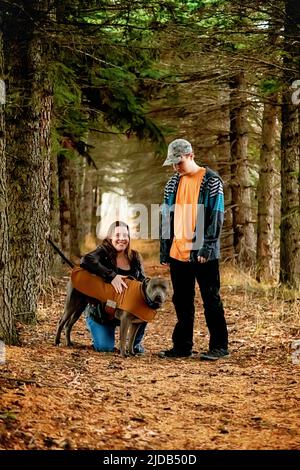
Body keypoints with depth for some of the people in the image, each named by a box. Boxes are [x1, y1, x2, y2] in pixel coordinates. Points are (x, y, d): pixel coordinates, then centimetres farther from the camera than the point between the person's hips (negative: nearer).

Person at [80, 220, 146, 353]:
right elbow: (86, 261, -32)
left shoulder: (134, 257, 4)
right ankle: (101, 333, 19)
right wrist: (111, 276, -40)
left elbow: (142, 281, 6)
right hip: (100, 313, -4)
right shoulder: (104, 252, -12)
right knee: (105, 347, -20)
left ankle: (136, 343, 1)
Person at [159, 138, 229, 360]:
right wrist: (165, 250, 12)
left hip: (203, 254, -6)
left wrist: (207, 247, -16)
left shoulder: (211, 181, -5)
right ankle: (182, 346, 18)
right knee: (182, 301, 10)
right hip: (178, 253, 6)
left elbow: (216, 216, -10)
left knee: (211, 300, 0)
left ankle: (219, 346, 6)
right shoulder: (173, 183, 13)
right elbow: (167, 218, 16)